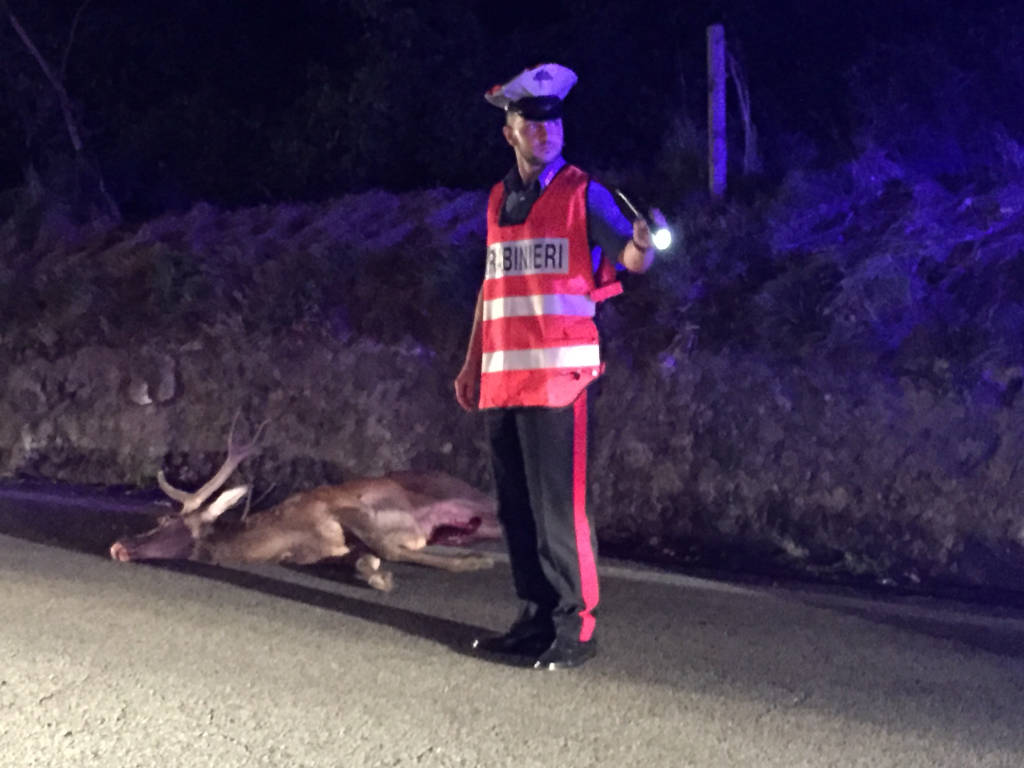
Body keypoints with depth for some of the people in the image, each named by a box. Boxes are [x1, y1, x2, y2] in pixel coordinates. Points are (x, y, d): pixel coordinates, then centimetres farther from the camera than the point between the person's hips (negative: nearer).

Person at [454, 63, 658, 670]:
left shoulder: (583, 194, -1)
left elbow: (633, 259, -13)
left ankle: (577, 628, 1)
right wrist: (473, 362, 20)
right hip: (502, 375, 7)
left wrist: (640, 244, -37)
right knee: (515, 506, 10)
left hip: (557, 370, -6)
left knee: (559, 505, -7)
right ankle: (537, 620, 21)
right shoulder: (500, 200, 16)